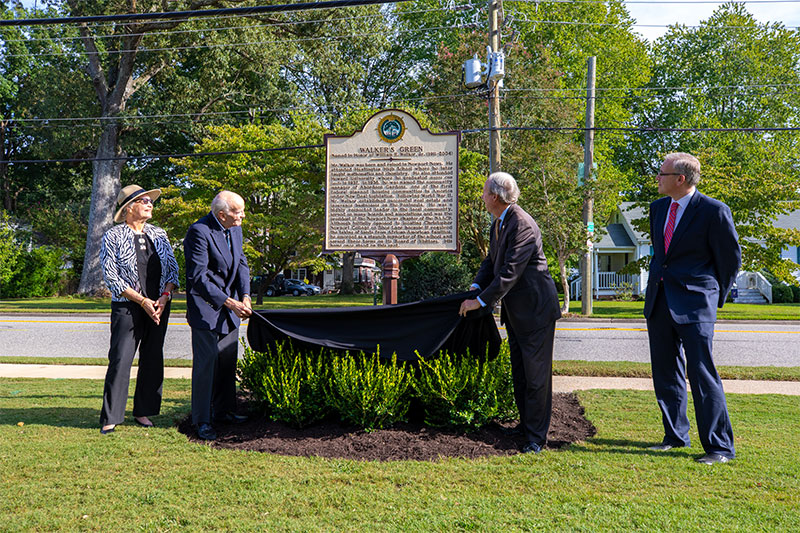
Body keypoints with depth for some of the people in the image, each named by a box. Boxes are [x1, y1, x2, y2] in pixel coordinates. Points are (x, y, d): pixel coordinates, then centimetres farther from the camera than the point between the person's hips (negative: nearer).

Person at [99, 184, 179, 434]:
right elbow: (111, 276, -9)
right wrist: (142, 301, -14)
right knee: (120, 360, -6)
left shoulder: (159, 234, 11)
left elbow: (172, 268, 11)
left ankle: (143, 411, 18)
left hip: (159, 307, 5)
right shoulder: (112, 237, -3)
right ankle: (110, 417, 3)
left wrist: (164, 297, -5)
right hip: (127, 307, -4)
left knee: (153, 360, 6)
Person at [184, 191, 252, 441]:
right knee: (206, 363, -5)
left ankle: (223, 411, 27)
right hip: (206, 306, -8)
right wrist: (229, 302, -24)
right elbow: (198, 277, -22)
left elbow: (241, 263, 8)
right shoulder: (199, 232, -19)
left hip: (229, 305, 8)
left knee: (228, 362, 13)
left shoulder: (235, 229, 6)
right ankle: (202, 420, 6)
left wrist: (245, 296, -8)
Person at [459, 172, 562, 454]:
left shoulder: (522, 225, -22)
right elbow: (492, 261, 15)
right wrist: (476, 287, -2)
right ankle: (525, 427, 27)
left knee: (536, 375, -3)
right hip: (515, 310, 10)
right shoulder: (498, 224, 9)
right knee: (519, 373, 16)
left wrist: (481, 301, -22)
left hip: (535, 309, -10)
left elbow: (510, 272, -25)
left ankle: (536, 438, 4)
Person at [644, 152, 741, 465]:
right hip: (659, 302, 7)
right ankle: (676, 436, 26)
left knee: (702, 374, -7)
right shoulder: (658, 208, 10)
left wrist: (716, 297, 5)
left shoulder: (714, 211, -10)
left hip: (694, 304, -7)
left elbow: (731, 258, -1)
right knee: (665, 373, 12)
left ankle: (719, 447, 3)